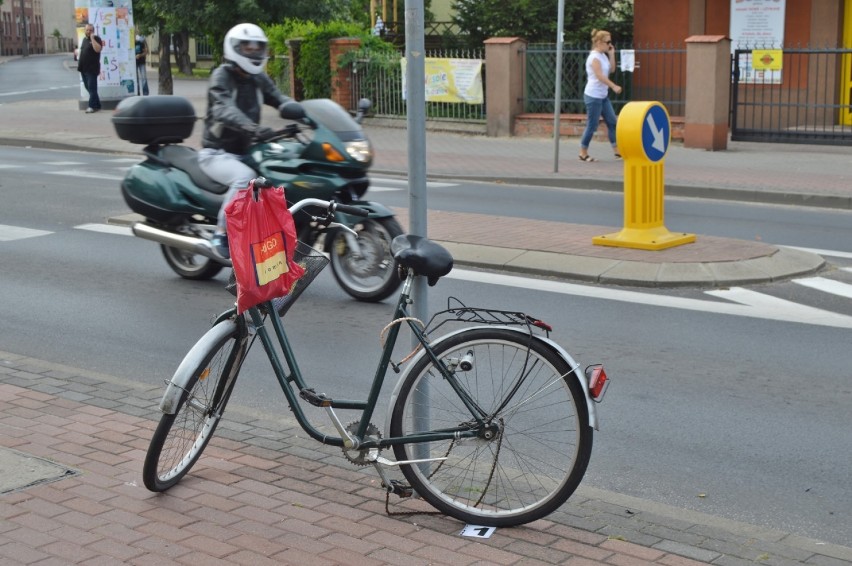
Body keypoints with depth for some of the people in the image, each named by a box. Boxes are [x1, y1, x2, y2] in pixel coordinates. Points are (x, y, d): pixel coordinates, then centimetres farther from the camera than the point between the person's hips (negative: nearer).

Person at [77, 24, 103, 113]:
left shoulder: (96, 39, -6)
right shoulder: (84, 39, 17)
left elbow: (97, 49, -25)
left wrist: (92, 38, -22)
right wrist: (78, 56, 17)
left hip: (92, 69, -9)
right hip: (83, 68, 9)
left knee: (92, 88, -8)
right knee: (88, 87, 12)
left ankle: (92, 106, -5)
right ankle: (97, 105, 18)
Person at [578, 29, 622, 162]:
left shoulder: (603, 55, 11)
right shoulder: (594, 57, -16)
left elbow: (611, 69, 14)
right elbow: (600, 76, -23)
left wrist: (612, 54, 5)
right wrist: (614, 86, -25)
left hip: (603, 96, 9)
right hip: (593, 96, -9)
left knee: (612, 122, 7)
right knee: (592, 125, -4)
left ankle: (617, 151, 11)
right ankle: (583, 153, 8)